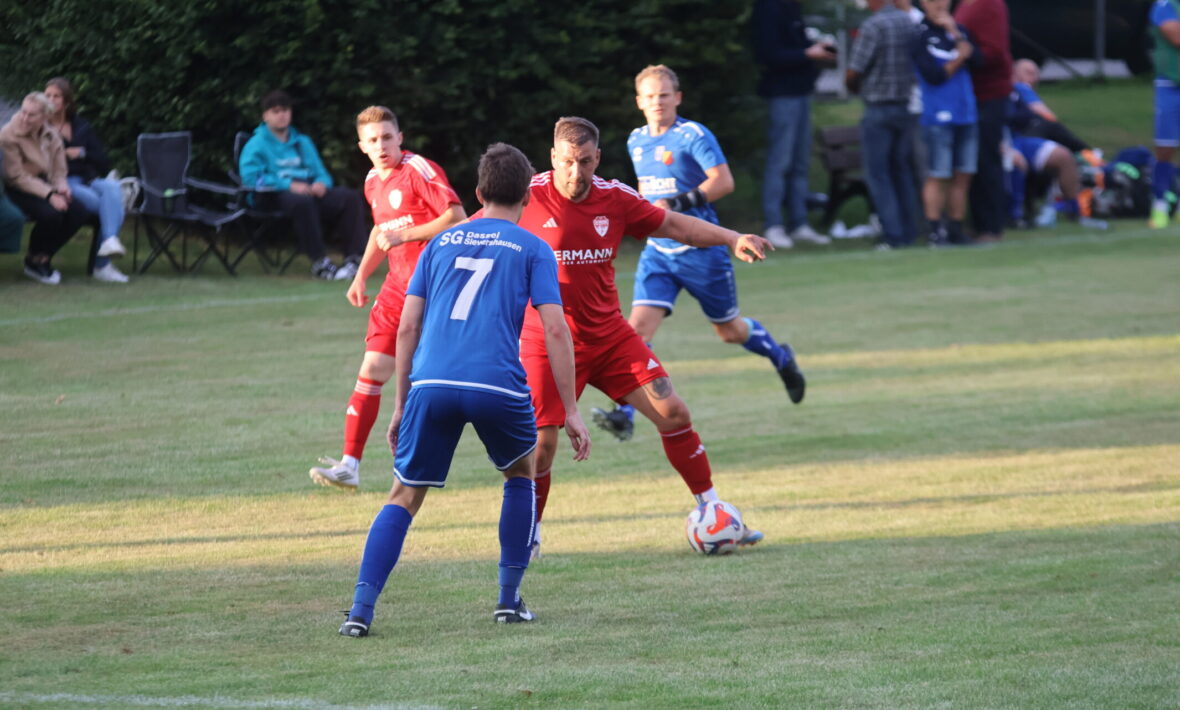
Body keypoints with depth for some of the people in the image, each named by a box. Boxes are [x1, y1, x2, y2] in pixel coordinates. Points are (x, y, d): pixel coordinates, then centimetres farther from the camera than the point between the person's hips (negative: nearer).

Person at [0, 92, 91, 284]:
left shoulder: (51, 137, 7)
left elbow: (59, 172, 11)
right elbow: (17, 176, -17)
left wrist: (61, 187, -14)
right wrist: (49, 195, -25)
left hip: (44, 185, 7)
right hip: (17, 191, -7)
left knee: (79, 213, -16)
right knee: (50, 214, -33)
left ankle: (43, 258, 3)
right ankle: (34, 261, -5)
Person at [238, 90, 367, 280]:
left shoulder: (303, 143, 26)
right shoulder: (257, 144, 7)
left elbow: (320, 172, 24)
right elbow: (250, 177, -9)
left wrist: (321, 183, -3)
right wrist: (289, 185, -17)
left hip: (309, 192, 6)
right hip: (275, 196, -6)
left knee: (350, 197, -18)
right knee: (302, 201, -41)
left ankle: (353, 258, -25)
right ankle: (319, 262, -37)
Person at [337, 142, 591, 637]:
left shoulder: (442, 242, 21)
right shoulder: (532, 249, 12)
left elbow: (408, 327, 16)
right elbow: (555, 330, 3)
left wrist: (401, 405, 22)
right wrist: (570, 411, 5)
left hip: (432, 383, 2)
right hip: (498, 385, -2)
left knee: (404, 497, 11)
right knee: (520, 473, 26)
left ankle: (361, 609, -5)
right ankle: (509, 599, 23)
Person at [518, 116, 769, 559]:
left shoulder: (613, 198, -2)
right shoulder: (527, 198, -15)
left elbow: (673, 225, 10)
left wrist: (732, 239, 1)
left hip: (609, 335, 4)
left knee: (673, 413, -3)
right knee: (541, 441, -10)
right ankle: (527, 538, 13)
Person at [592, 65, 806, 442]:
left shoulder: (694, 136, -12)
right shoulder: (637, 141, 9)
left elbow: (723, 181, -20)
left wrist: (676, 204, -26)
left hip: (700, 250, -5)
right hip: (658, 251, 5)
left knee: (729, 330, 12)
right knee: (639, 325, -15)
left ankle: (781, 359, 43)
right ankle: (624, 414, -21)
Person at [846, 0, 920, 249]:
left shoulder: (873, 26, -17)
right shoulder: (910, 22, 0)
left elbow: (854, 72, -16)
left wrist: (853, 86, 7)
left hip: (879, 109, -6)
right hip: (907, 105, 6)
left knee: (877, 173, 2)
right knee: (902, 170, 16)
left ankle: (893, 233, -3)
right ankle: (907, 233, 17)